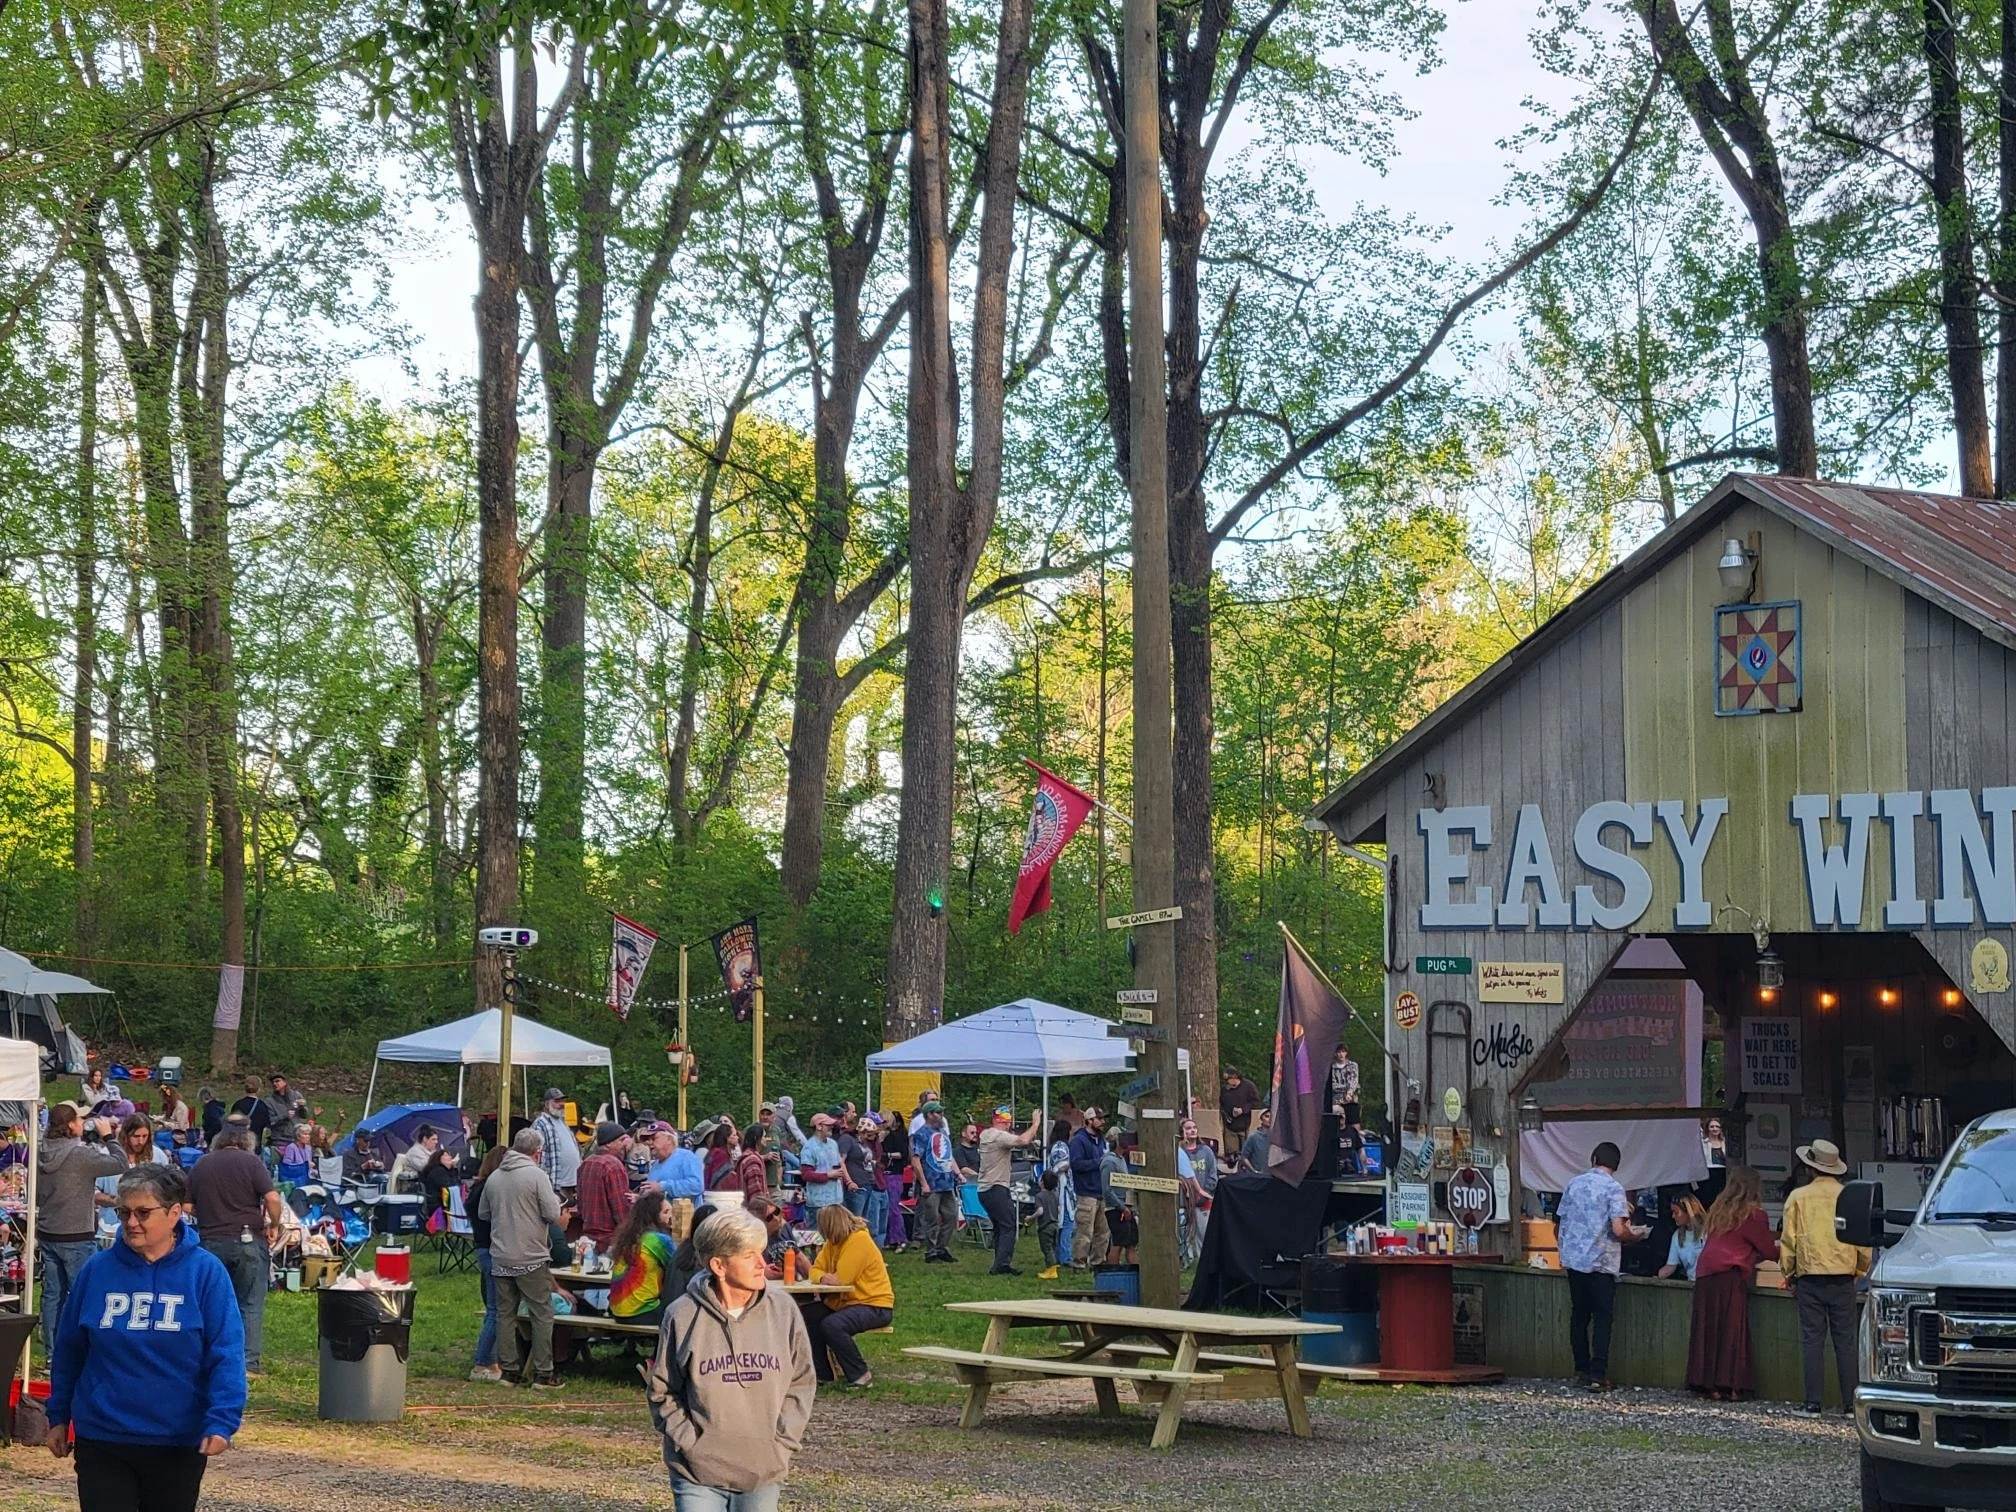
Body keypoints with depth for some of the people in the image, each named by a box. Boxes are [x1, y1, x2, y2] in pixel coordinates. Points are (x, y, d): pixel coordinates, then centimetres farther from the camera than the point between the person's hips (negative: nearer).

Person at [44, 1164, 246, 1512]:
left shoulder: (205, 1272, -8)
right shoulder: (97, 1271, -1)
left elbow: (226, 1355, -12)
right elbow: (67, 1351, 8)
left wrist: (222, 1422, -22)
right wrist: (58, 1418, 11)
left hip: (179, 1442, -1)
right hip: (101, 1438, 1)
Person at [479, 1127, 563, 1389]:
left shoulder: (494, 1177, 7)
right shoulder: (536, 1175, -11)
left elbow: (484, 1214, 16)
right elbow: (553, 1214, -13)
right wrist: (554, 1197, 7)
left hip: (500, 1259, 5)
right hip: (531, 1259, -5)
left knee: (505, 1314, 12)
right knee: (542, 1315, 2)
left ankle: (507, 1370, 14)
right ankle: (543, 1374, 1)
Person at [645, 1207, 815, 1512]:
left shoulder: (783, 1310, -1)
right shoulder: (683, 1316, -7)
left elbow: (801, 1383, 5)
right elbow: (661, 1391, 1)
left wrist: (782, 1444, -3)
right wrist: (689, 1443, -8)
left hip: (764, 1473, 2)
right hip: (697, 1473, -2)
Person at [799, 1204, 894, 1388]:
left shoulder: (859, 1240, -19)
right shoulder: (832, 1243, 11)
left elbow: (841, 1279, -24)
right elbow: (816, 1269, 6)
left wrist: (825, 1277, -3)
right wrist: (823, 1277, -18)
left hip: (875, 1306, -10)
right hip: (845, 1302, 10)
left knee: (831, 1325, -31)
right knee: (808, 1315, -3)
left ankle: (860, 1376, -16)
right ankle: (824, 1373, 4)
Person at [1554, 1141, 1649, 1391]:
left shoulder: (1574, 1184, 6)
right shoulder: (1613, 1189, -9)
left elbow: (1560, 1222, 12)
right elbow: (1618, 1230, -18)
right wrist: (1634, 1234, 3)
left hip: (1573, 1259, 5)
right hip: (1601, 1262, -5)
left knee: (1579, 1317, 12)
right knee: (1602, 1319, -1)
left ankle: (1582, 1371, 15)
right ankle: (1598, 1375, -6)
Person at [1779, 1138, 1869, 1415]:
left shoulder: (1799, 1198, 0)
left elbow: (1788, 1241, 3)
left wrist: (1789, 1275, 14)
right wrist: (1861, 1272, 20)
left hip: (1810, 1278, -1)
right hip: (1843, 1278, 1)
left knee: (1812, 1340, 2)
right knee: (1845, 1340, 4)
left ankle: (1813, 1402, -1)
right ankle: (1850, 1403, 1)